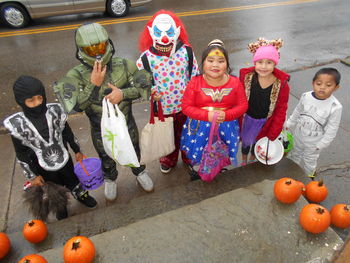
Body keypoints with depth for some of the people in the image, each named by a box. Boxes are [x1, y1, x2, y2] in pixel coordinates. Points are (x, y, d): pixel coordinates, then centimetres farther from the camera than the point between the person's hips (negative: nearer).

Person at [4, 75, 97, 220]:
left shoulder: (54, 111, -20)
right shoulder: (18, 124, -24)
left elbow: (67, 132, -4)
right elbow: (21, 154, -12)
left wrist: (77, 150, 6)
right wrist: (32, 176, -6)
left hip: (64, 158, 1)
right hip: (43, 167, -1)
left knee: (72, 180, 27)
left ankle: (81, 195, 58)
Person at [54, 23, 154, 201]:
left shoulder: (124, 66, -18)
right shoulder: (76, 75, -21)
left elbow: (146, 86, -15)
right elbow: (73, 106, -29)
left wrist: (123, 93, -30)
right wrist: (94, 84, -36)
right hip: (101, 132, 0)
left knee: (134, 153, 27)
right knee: (107, 160, 27)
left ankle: (139, 173, 59)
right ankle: (110, 179, 59)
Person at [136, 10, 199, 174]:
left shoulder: (186, 51, -12)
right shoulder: (147, 57, -17)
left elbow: (195, 76, 0)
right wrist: (151, 92, -19)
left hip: (185, 105, 1)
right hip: (162, 107, 0)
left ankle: (189, 158, 53)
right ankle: (168, 161, 53)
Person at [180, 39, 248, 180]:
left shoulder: (235, 82, -9)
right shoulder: (195, 83, -13)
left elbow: (243, 105, -4)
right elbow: (186, 107, -12)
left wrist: (226, 115, -23)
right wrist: (207, 115, -25)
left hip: (226, 128, 1)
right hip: (200, 127, -1)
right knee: (199, 154, 17)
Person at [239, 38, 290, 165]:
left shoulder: (282, 84, -22)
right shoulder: (246, 76, -21)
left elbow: (281, 111, -12)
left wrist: (272, 135, -10)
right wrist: (237, 123, -5)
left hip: (264, 123, 0)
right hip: (247, 119, 1)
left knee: (257, 142, 25)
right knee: (245, 141, 25)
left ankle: (252, 160, 59)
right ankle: (243, 161, 57)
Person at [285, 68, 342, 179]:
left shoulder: (335, 107, -27)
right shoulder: (305, 96, -18)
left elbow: (331, 130, -17)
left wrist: (320, 145, -12)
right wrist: (288, 125, 9)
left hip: (314, 142, -3)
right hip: (298, 135, 3)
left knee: (309, 161, 22)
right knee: (295, 154, 28)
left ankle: (307, 176, 50)